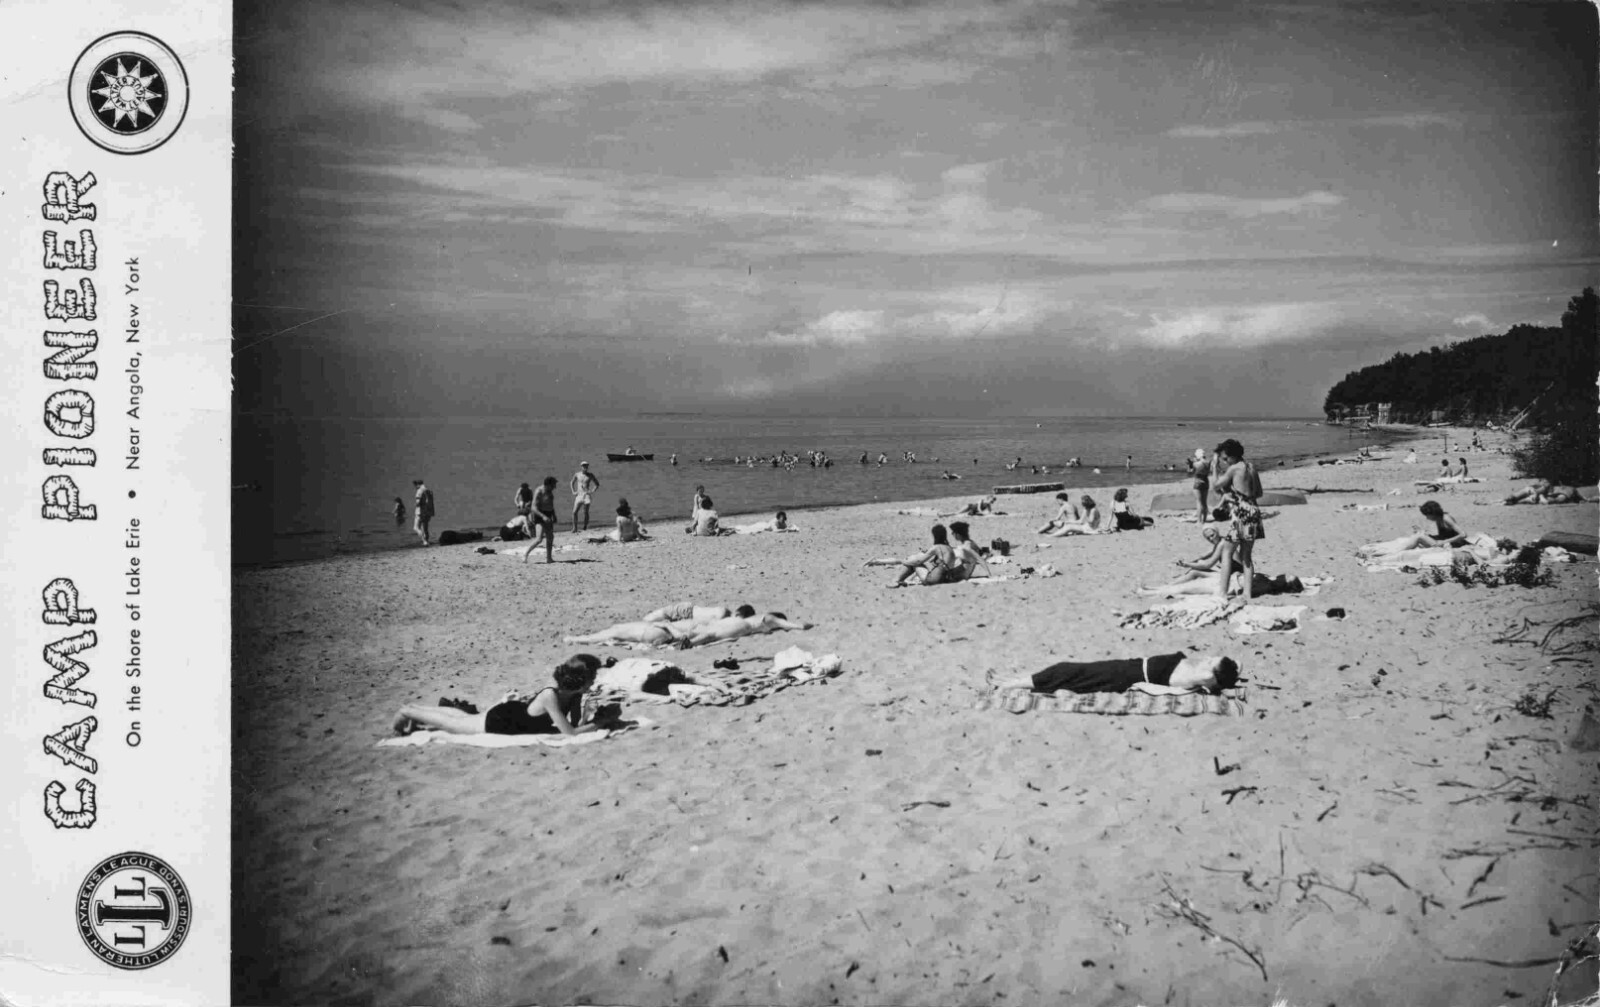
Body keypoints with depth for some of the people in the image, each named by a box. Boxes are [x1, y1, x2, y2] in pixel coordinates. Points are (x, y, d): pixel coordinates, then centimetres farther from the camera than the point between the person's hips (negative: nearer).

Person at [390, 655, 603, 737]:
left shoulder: (574, 695, -18)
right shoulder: (549, 696, -41)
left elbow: (575, 724, -6)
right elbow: (569, 733, -42)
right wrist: (595, 726, -33)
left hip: (515, 711, 7)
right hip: (497, 721, -7)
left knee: (465, 718, 30)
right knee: (450, 723, 15)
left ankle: (414, 709, 47)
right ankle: (408, 712, 37)